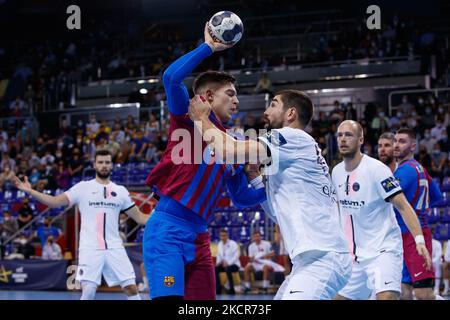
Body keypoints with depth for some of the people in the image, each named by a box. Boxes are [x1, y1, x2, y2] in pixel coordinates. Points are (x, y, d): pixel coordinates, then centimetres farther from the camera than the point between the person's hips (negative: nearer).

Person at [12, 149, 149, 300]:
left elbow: (139, 217, 16)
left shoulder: (121, 191, 10)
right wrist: (29, 191, -14)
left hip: (114, 248, 3)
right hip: (90, 248, -2)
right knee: (88, 292, -11)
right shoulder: (83, 187, 3)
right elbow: (55, 202, -2)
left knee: (132, 289, -4)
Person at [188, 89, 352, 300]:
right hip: (314, 259, 11)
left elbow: (229, 151, -17)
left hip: (323, 260, -11)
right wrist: (253, 176, 20)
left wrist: (201, 117, -1)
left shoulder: (294, 138, -7)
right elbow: (279, 213, 26)